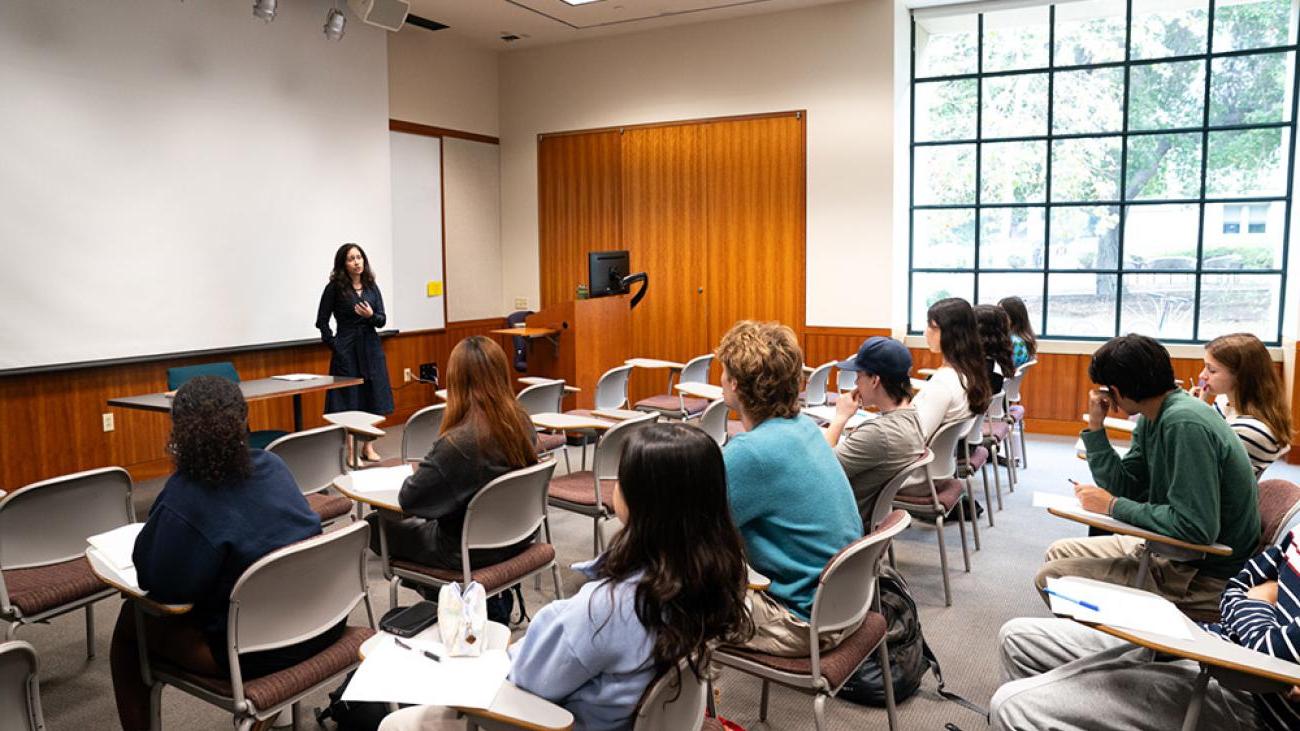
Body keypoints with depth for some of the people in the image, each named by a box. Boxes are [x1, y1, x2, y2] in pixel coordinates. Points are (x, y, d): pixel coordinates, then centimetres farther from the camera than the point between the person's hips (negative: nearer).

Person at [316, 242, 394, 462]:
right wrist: (334, 345, -5)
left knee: (372, 398, 6)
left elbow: (382, 320, 5)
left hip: (371, 347, 4)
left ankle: (369, 447, 17)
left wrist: (371, 316, -15)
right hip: (346, 350, -4)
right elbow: (322, 322, 0)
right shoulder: (334, 288, -4)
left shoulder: (372, 287, 7)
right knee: (348, 400, -2)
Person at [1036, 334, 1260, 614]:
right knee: (1059, 552, 17)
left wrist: (1113, 506, -20)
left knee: (1051, 577, -13)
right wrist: (1095, 427, -2)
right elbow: (1123, 487, 4)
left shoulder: (1185, 423, -26)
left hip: (1205, 577, -9)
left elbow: (1195, 527, -30)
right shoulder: (1151, 420, 5)